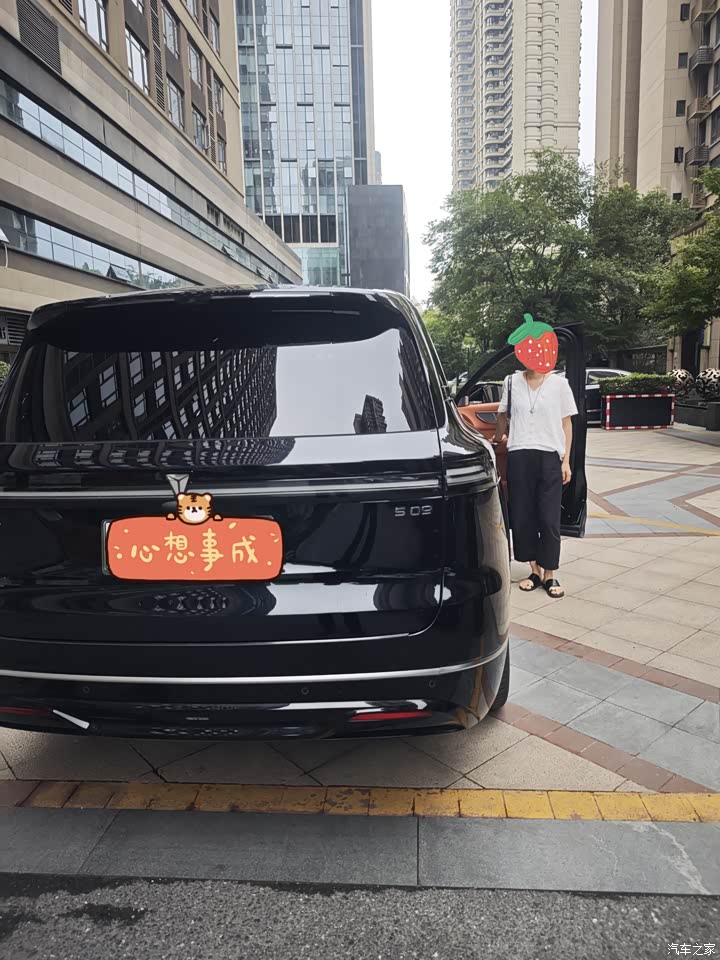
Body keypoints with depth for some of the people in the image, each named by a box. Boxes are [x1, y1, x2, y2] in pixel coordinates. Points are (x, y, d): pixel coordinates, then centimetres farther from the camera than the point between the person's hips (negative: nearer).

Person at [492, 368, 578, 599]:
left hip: (550, 456, -2)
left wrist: (566, 460, 1)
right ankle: (535, 570, 19)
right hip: (519, 456, 2)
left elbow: (566, 423, 4)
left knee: (549, 518, 0)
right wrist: (497, 440, 22)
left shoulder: (559, 383, 3)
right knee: (522, 516, 5)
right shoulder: (512, 382, 7)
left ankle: (550, 574, 12)